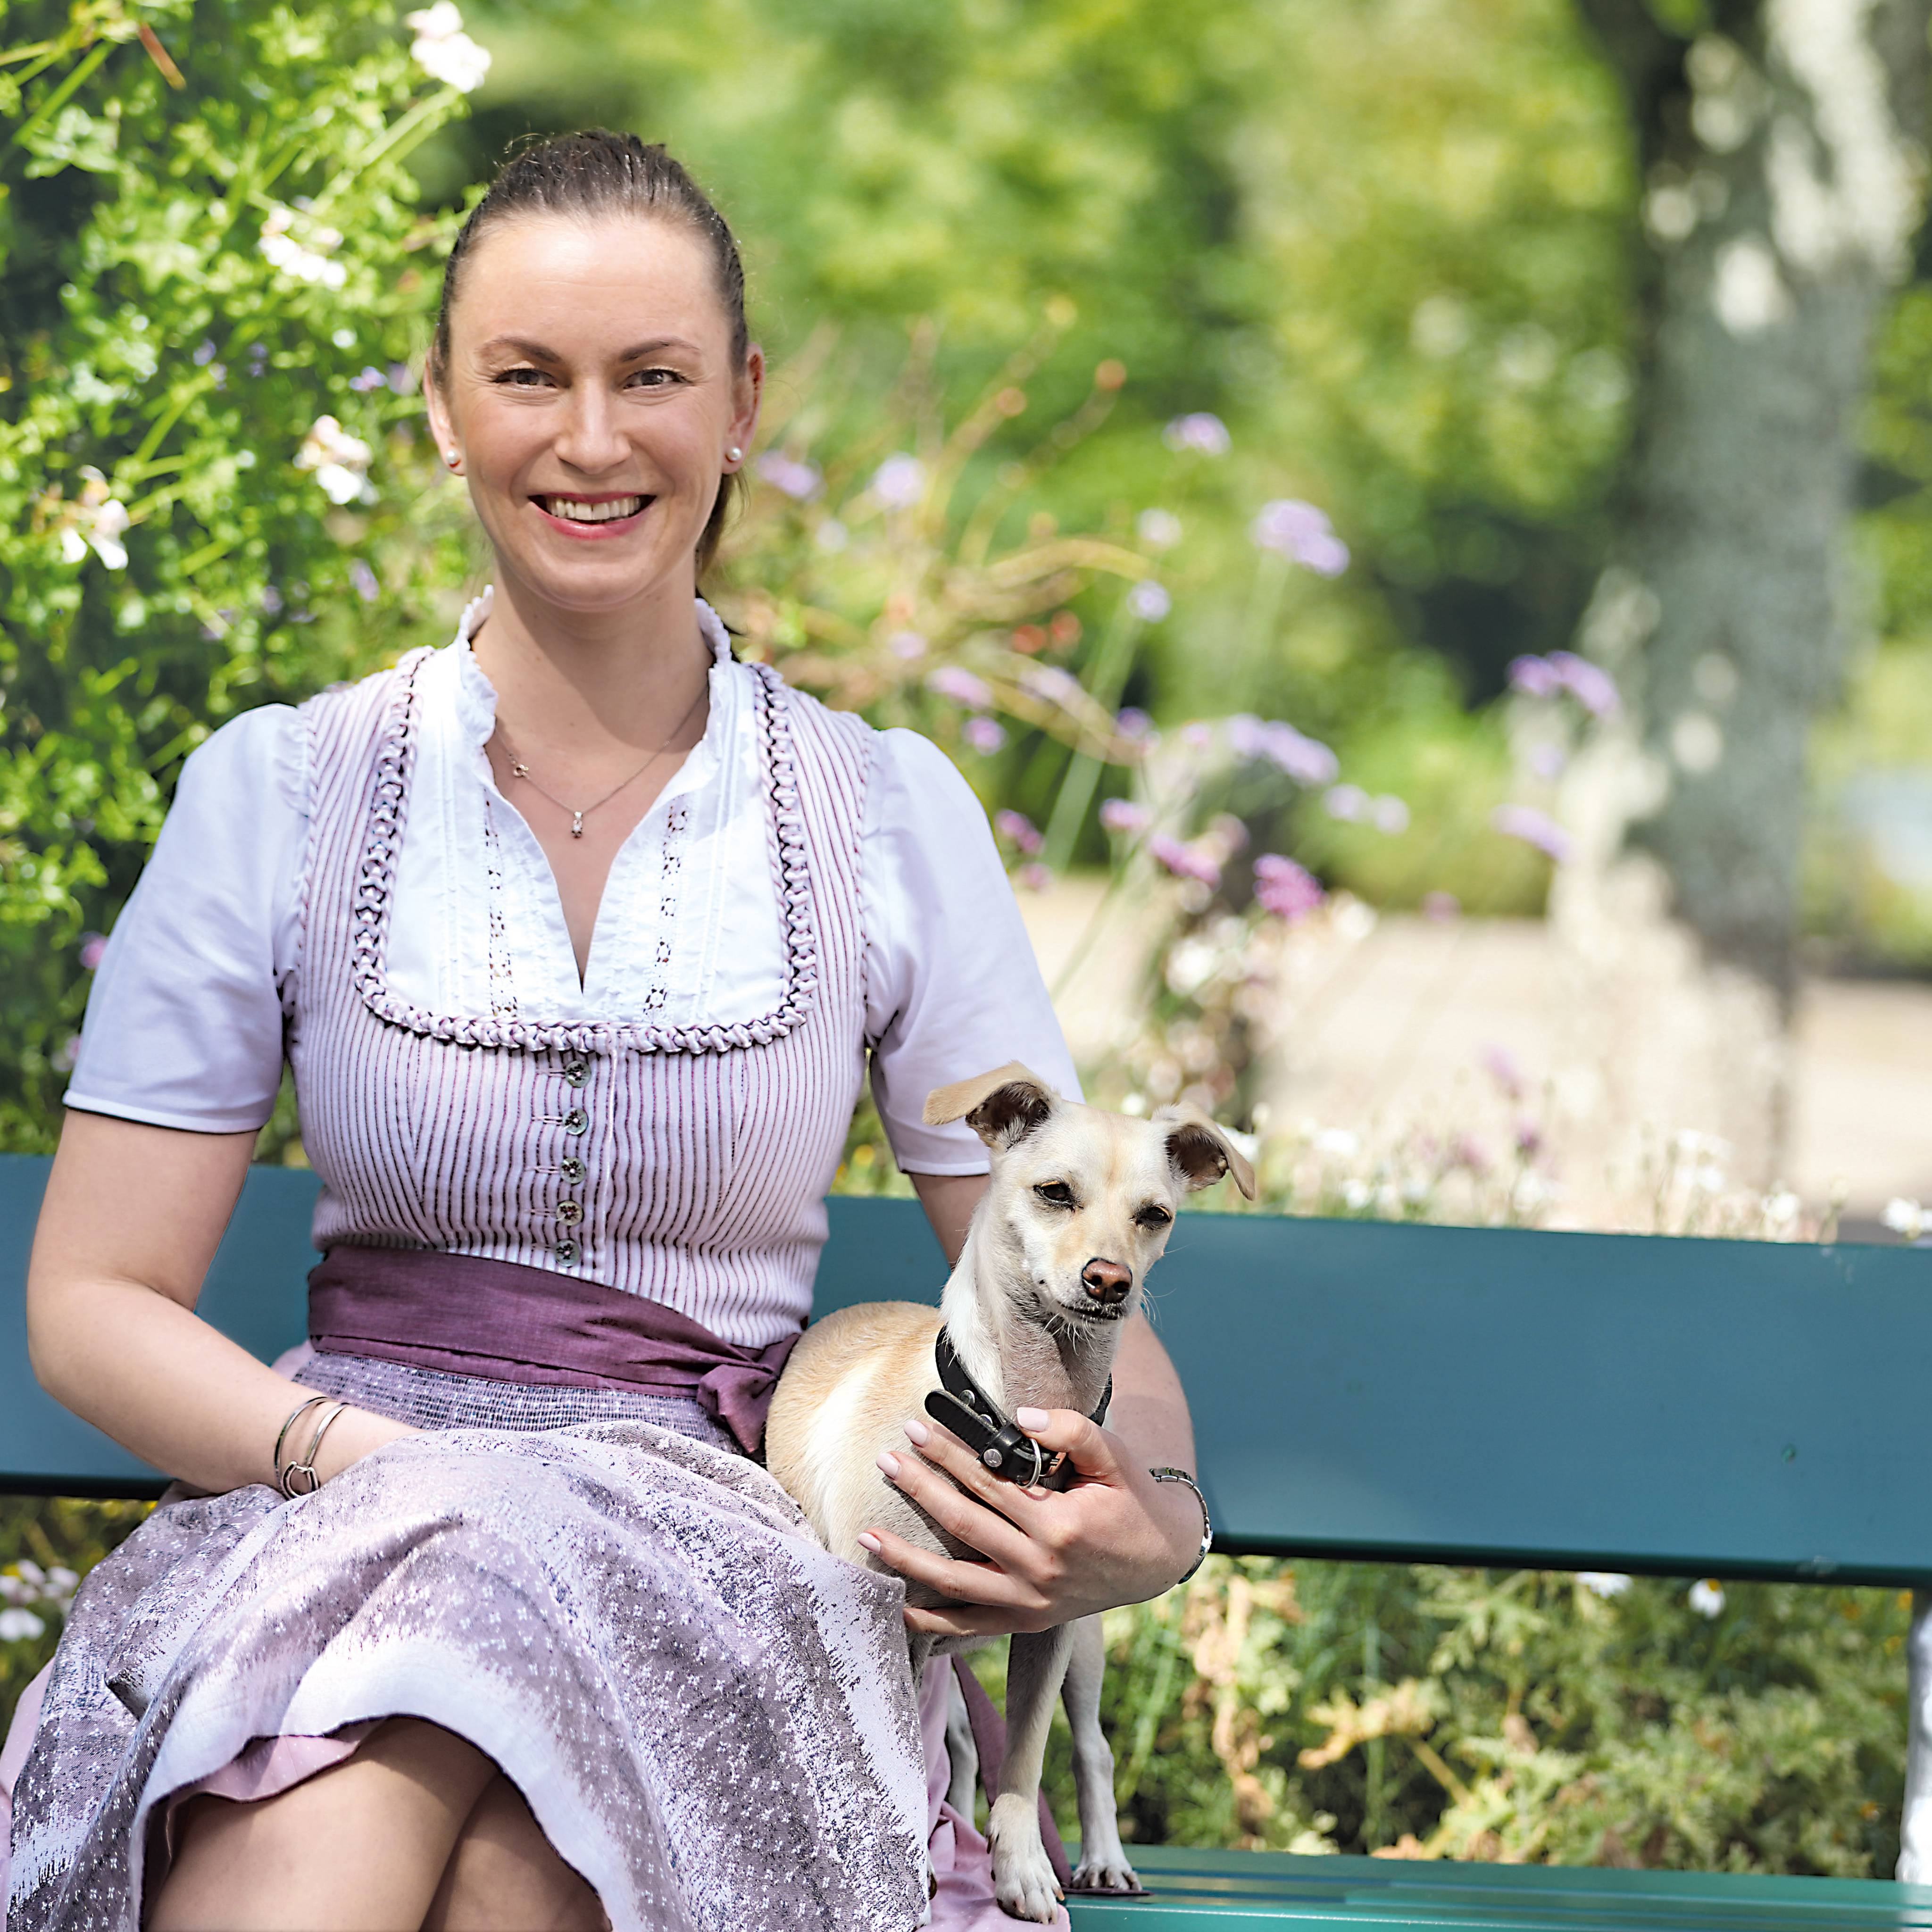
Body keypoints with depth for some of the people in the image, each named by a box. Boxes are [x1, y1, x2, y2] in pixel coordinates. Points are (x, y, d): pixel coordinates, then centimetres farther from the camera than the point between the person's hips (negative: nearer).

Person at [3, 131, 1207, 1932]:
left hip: (719, 1569, 0)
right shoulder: (279, 792, 6)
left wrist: (1146, 1521, -15)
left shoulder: (888, 817, 8)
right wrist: (387, 1465, -15)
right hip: (321, 1512, 0)